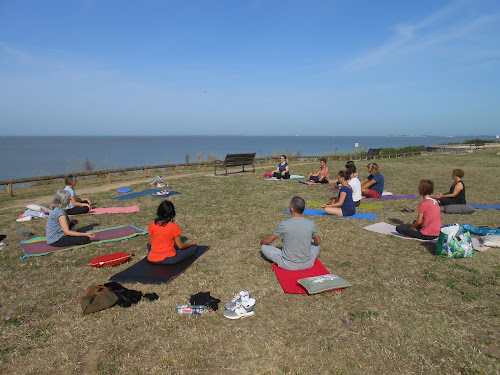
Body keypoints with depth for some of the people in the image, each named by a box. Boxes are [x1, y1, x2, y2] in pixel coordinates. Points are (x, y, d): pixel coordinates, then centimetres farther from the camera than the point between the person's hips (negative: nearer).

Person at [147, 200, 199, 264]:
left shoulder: (152, 225, -5)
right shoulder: (174, 227, -15)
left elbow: (150, 243, 7)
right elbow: (180, 246, -8)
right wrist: (192, 244, 10)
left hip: (153, 260, 5)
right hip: (168, 259, -5)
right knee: (194, 247, 2)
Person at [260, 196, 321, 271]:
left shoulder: (284, 224, -19)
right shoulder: (311, 224, -11)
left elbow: (268, 240, -5)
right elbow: (318, 241, 8)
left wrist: (261, 242, 19)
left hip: (287, 265, -3)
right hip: (307, 264, 4)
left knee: (264, 246, 13)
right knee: (316, 245, 32)